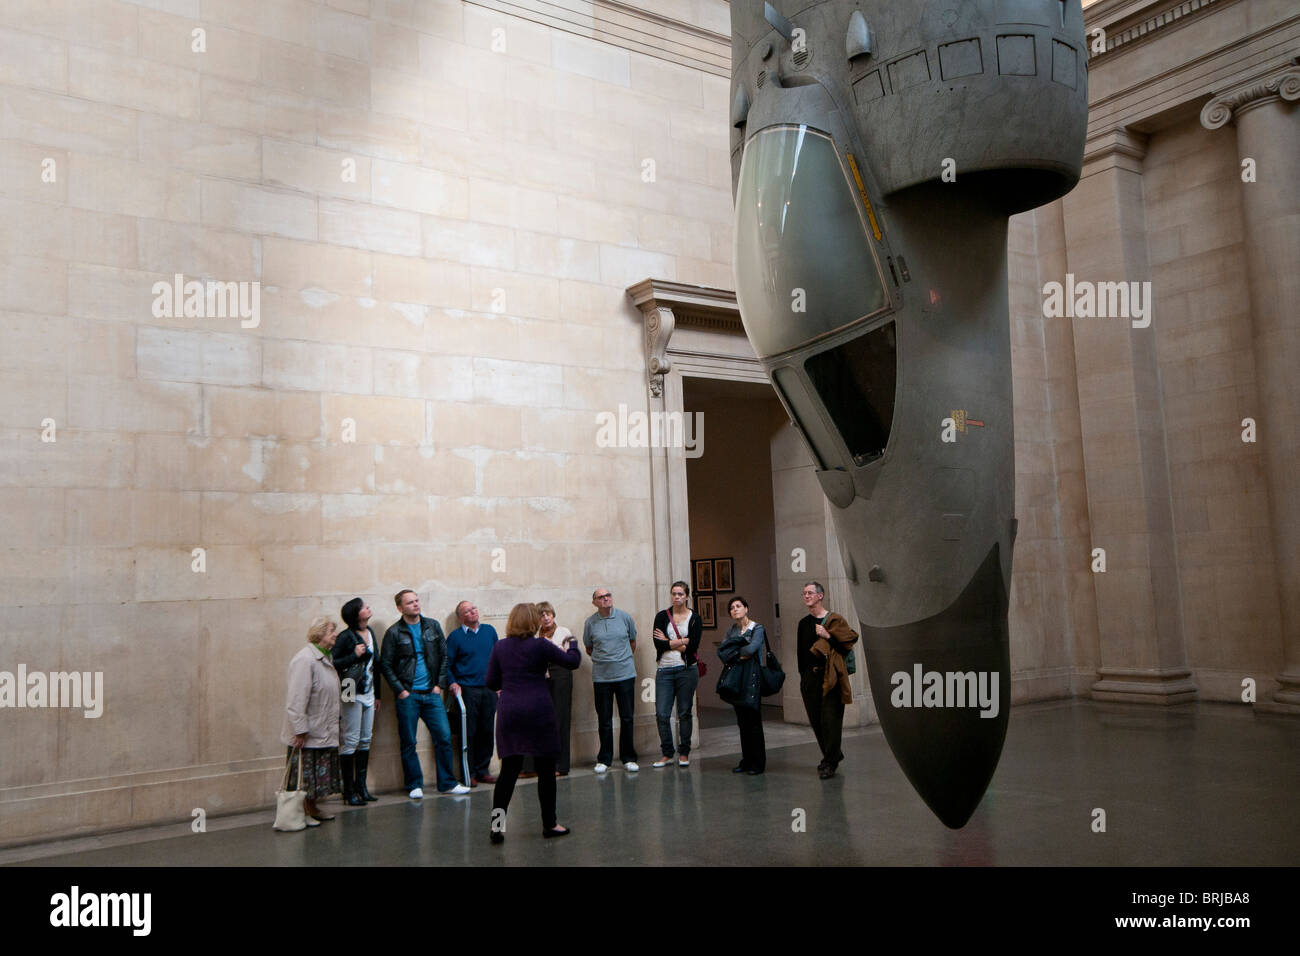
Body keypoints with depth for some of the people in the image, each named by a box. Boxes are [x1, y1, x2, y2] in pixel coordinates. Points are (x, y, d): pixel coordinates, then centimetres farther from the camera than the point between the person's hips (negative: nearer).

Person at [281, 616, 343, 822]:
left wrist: (333, 725, 19)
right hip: (306, 735, -9)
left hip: (323, 733, 9)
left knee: (319, 775, 16)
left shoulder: (324, 658, 11)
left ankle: (312, 808, 27)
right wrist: (300, 731, -23)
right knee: (304, 775, 0)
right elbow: (297, 700, -23)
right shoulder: (304, 660, -20)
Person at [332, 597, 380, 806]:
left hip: (368, 693, 7)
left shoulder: (370, 633, 10)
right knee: (350, 741, -3)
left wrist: (377, 694, 18)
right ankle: (349, 791, 3)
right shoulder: (346, 637, -12)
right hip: (352, 695, -7)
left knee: (365, 740, 11)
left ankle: (361, 785, 19)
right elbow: (333, 663, -16)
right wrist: (354, 655, -21)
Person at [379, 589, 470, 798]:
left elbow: (444, 655, 12)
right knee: (408, 743, 2)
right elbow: (385, 665, -1)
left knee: (444, 737, 2)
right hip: (408, 695, -3)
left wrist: (439, 683, 5)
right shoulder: (394, 633, -3)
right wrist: (400, 690, -7)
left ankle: (447, 783, 13)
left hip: (431, 694, 3)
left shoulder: (433, 627, 7)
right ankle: (415, 785, 15)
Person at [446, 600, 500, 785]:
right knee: (469, 733, -2)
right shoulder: (455, 636, -2)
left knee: (487, 731, 8)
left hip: (489, 689, 4)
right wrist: (453, 683, -10)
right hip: (467, 690, -4)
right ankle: (469, 773, 8)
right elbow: (446, 664, 0)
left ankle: (483, 771, 19)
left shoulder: (489, 631, 10)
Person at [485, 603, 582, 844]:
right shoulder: (541, 646, -7)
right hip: (538, 713, -4)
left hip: (509, 715, 4)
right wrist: (571, 645, 22)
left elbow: (490, 683, 7)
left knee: (508, 771, 8)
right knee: (546, 770, 8)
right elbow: (573, 661, 2)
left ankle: (497, 825, 1)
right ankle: (549, 825, 17)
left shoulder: (499, 647, 3)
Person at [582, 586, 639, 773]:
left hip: (625, 674, 0)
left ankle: (628, 758, 14)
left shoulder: (625, 617, 1)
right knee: (604, 720, 4)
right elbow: (588, 648, 13)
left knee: (627, 718, 3)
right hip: (601, 677, 0)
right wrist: (603, 660, 10)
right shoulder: (590, 623, 0)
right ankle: (604, 759, 16)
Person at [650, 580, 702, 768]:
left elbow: (693, 647, -10)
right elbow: (657, 643, -7)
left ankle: (684, 753, 17)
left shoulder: (694, 618, 2)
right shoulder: (662, 616, 6)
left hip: (687, 670, -1)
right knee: (661, 713, -2)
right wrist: (682, 642, -9)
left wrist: (668, 642, -6)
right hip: (664, 670, 1)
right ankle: (667, 754, 11)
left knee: (684, 713, 4)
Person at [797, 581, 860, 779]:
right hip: (809, 677, 6)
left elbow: (851, 639, -12)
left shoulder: (835, 620, -3)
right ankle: (834, 754, 27)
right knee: (816, 720, 10)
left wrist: (829, 636, -18)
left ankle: (829, 763, 0)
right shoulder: (803, 623, 14)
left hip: (829, 677, -6)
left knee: (830, 720, -7)